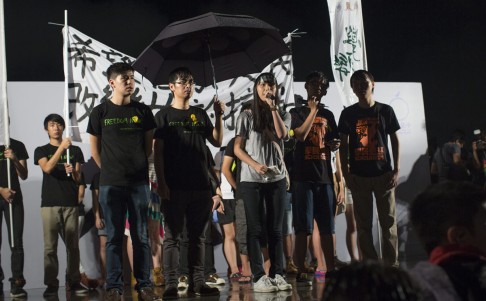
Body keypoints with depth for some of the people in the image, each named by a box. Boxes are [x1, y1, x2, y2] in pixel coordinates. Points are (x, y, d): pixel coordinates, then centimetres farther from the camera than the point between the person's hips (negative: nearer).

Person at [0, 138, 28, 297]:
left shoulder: (17, 146, 9)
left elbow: (24, 176, 7)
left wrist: (15, 160, -9)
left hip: (14, 198, 1)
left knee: (16, 242, -6)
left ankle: (17, 283, -7)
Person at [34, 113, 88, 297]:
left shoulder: (75, 150, 14)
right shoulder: (41, 151, 11)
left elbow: (79, 179, 11)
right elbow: (47, 168, -10)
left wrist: (73, 172, -11)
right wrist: (61, 147, -17)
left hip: (70, 203, 1)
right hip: (49, 204, -1)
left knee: (73, 245, 0)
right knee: (50, 246, -3)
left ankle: (73, 281, 6)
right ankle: (51, 284, 1)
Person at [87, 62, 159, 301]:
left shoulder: (142, 111, 7)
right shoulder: (100, 112, 2)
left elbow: (148, 145, 13)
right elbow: (95, 149, 8)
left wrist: (136, 167, 10)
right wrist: (111, 171, 9)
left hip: (139, 182, 2)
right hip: (110, 184, -1)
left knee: (141, 236, 4)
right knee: (114, 236, 2)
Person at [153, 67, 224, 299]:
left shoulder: (200, 114, 14)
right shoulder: (164, 116, 2)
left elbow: (217, 142, 12)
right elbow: (157, 152, -2)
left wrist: (219, 117, -2)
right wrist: (161, 183, -10)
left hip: (200, 186, 4)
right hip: (174, 187, -4)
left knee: (198, 236, 7)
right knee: (172, 236, -3)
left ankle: (197, 282, 12)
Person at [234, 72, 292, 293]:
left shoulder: (282, 115, 9)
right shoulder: (246, 117, 2)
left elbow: (281, 135, -12)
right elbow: (237, 148, -1)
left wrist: (273, 108, -9)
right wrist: (255, 165, -15)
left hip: (277, 178, 3)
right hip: (251, 180, -3)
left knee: (275, 230, 5)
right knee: (255, 229, -2)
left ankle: (277, 275, 8)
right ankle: (259, 277, -2)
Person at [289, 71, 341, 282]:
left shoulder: (328, 115, 17)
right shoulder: (297, 112, 4)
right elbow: (300, 135, -13)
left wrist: (335, 144, 0)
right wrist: (313, 111, -10)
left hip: (325, 177, 5)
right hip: (304, 177, -4)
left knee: (327, 227, 5)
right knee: (303, 227, -5)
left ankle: (330, 270, 10)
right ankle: (301, 272, -4)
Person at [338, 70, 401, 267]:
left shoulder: (385, 111, 4)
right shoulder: (348, 114, 4)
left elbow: (395, 141, 7)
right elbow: (344, 145, 5)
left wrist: (396, 170, -1)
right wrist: (346, 173, -2)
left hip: (383, 174, 0)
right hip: (359, 175, 1)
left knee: (389, 221, 0)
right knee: (363, 224, 4)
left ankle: (392, 265, 7)